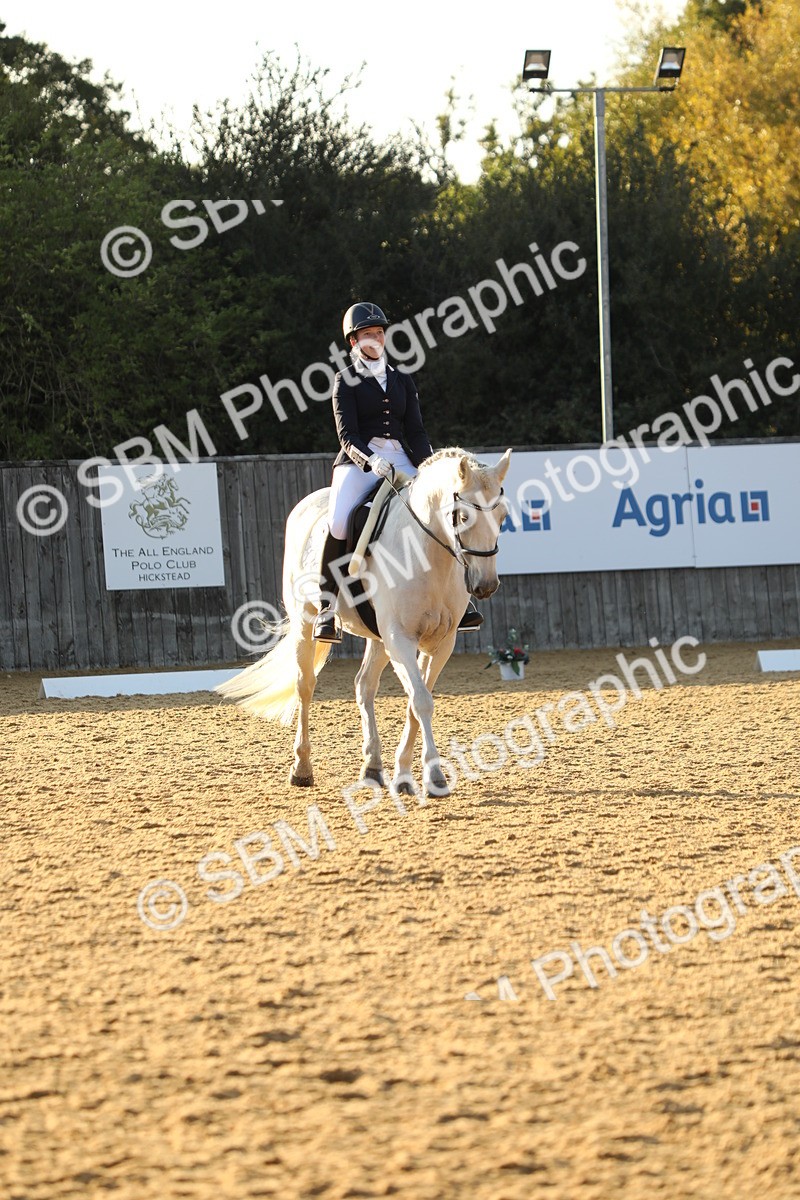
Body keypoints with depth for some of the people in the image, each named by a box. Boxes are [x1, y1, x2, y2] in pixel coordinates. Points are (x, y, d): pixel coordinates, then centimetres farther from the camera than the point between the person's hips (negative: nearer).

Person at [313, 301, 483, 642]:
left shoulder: (402, 380, 18)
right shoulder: (346, 381, 5)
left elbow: (416, 431, 12)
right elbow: (347, 435, -6)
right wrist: (372, 461, -26)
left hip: (400, 460, 4)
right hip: (358, 461, -4)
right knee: (338, 523, -29)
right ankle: (328, 608, -22)